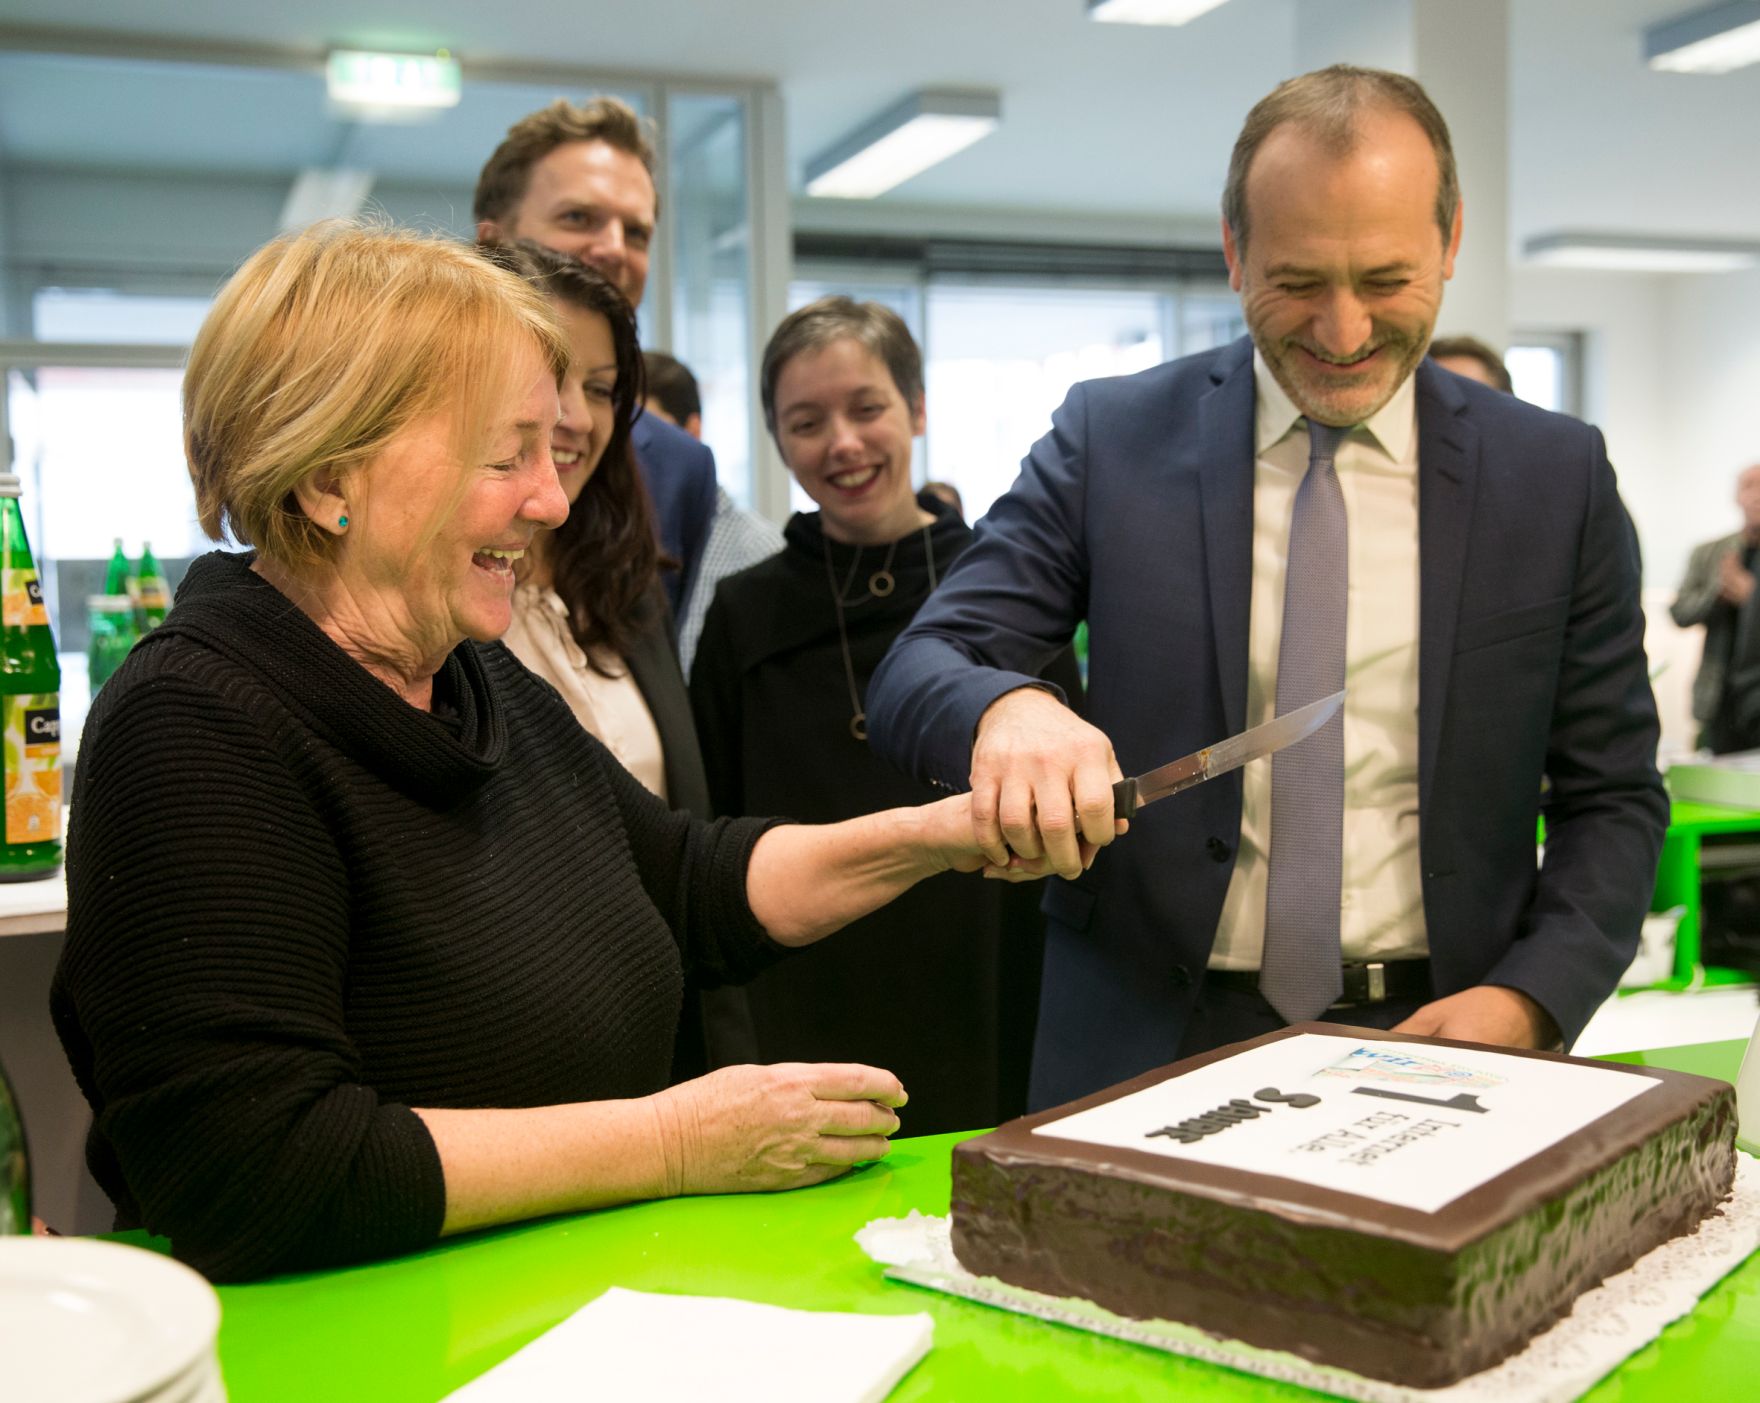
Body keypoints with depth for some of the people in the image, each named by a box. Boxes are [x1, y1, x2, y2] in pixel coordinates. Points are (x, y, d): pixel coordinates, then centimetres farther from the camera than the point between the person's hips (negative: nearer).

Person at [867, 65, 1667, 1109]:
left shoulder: (1559, 476, 2)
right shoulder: (1110, 438, -1)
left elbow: (1612, 795, 7)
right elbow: (916, 672, -5)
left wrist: (1527, 1000, -10)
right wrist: (1006, 707, -29)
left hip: (1437, 1045, 1)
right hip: (1153, 1051, 0)